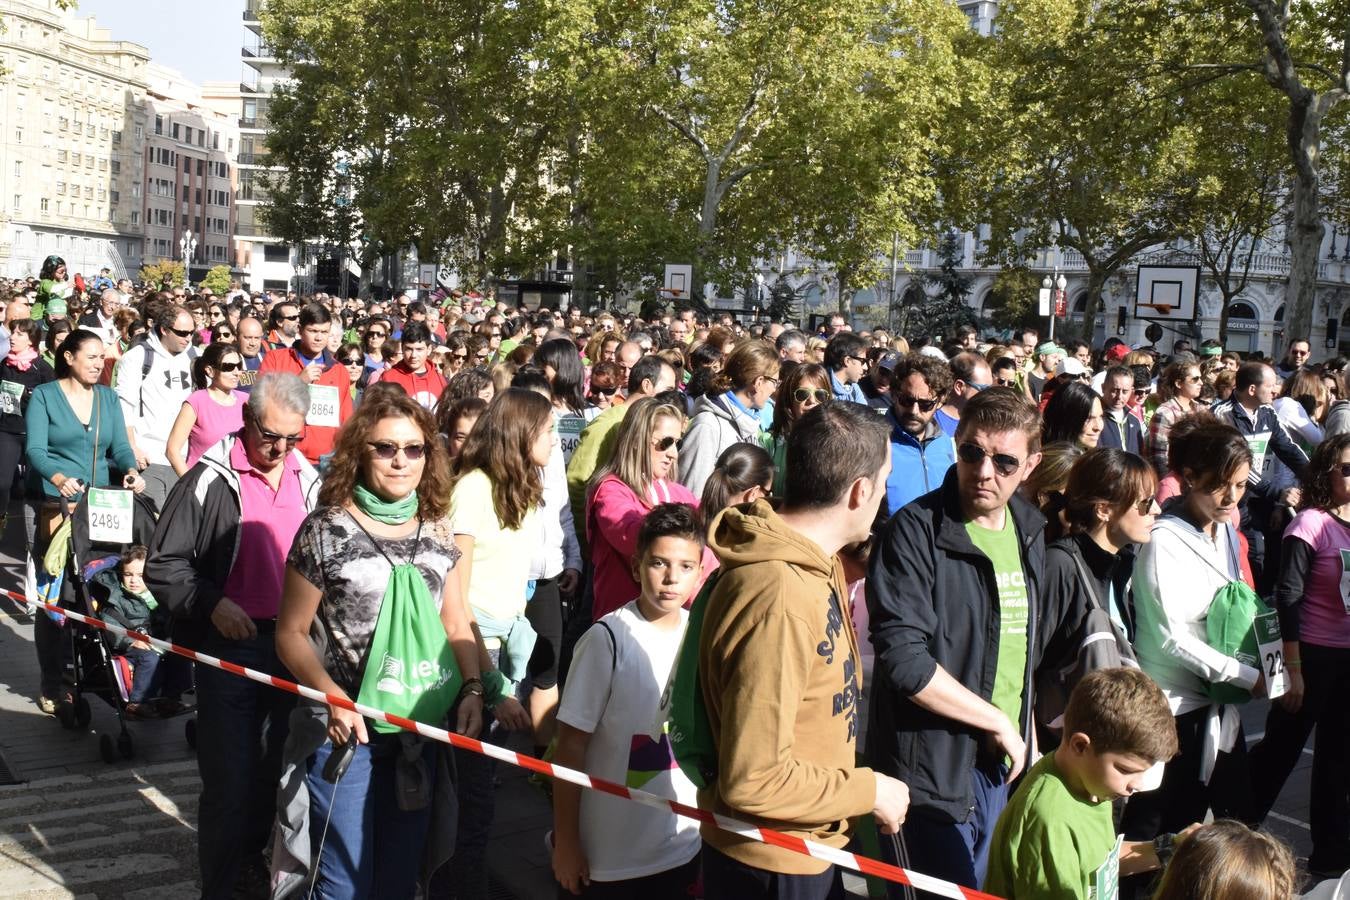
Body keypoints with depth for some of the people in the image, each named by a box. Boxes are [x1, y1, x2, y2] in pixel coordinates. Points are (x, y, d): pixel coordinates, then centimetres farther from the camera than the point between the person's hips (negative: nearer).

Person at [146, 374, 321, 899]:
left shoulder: (310, 483, 6)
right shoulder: (209, 482, -10)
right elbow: (163, 565, -9)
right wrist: (212, 604, -20)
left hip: (291, 647, 5)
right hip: (228, 645, -5)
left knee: (274, 769, 16)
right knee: (228, 779, -1)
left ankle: (252, 856, 36)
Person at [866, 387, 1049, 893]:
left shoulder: (1028, 531, 7)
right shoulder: (915, 533, -16)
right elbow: (905, 662, -24)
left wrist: (1026, 738, 12)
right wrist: (998, 722, -15)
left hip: (1005, 767, 7)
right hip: (931, 771, -7)